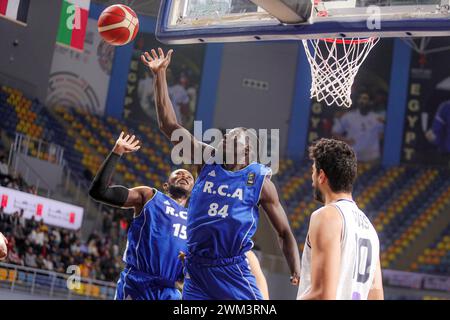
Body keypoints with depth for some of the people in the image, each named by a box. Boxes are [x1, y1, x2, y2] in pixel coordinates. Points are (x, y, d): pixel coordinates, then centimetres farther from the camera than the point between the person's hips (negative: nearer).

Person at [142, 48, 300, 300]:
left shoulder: (260, 180, -2)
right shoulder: (208, 161, 6)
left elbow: (285, 233, 3)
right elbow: (169, 125, 2)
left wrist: (297, 273, -11)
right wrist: (160, 75, -3)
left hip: (233, 270, -3)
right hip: (196, 269, 3)